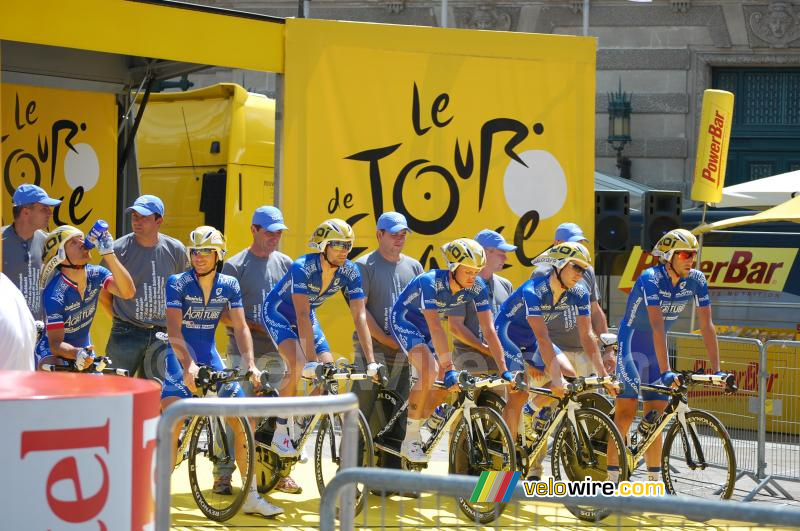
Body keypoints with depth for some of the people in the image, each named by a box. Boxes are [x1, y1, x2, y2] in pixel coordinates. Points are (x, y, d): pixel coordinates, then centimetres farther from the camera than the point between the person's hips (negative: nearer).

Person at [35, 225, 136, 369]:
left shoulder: (95, 274, -13)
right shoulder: (54, 294, -28)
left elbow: (128, 292, -30)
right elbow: (56, 344, -28)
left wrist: (108, 254, -38)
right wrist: (77, 353, -50)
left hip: (85, 349, 6)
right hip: (52, 355, -6)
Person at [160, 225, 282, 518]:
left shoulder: (229, 285, 0)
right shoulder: (178, 283, -12)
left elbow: (240, 327, -2)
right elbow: (174, 330, -20)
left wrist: (250, 363, -17)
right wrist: (188, 365, -33)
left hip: (211, 359, 4)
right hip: (181, 361, -4)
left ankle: (251, 497, 9)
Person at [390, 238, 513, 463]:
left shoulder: (477, 288, -19)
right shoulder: (430, 282, -35)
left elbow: (489, 330, -20)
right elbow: (435, 328, -41)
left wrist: (504, 370, -27)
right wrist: (449, 368, -46)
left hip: (424, 325, 7)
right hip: (404, 320, -6)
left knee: (446, 382, -5)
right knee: (429, 372, -27)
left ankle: (418, 428, 17)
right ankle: (410, 442, -16)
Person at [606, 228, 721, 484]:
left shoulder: (696, 281, -9)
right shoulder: (651, 279, -25)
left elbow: (707, 326, -9)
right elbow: (658, 326, -34)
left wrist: (717, 370, -14)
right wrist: (666, 371, -40)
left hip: (657, 348, 6)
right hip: (632, 344, -5)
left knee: (655, 415, 4)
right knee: (626, 411, -13)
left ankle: (654, 481, 9)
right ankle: (612, 476, -11)